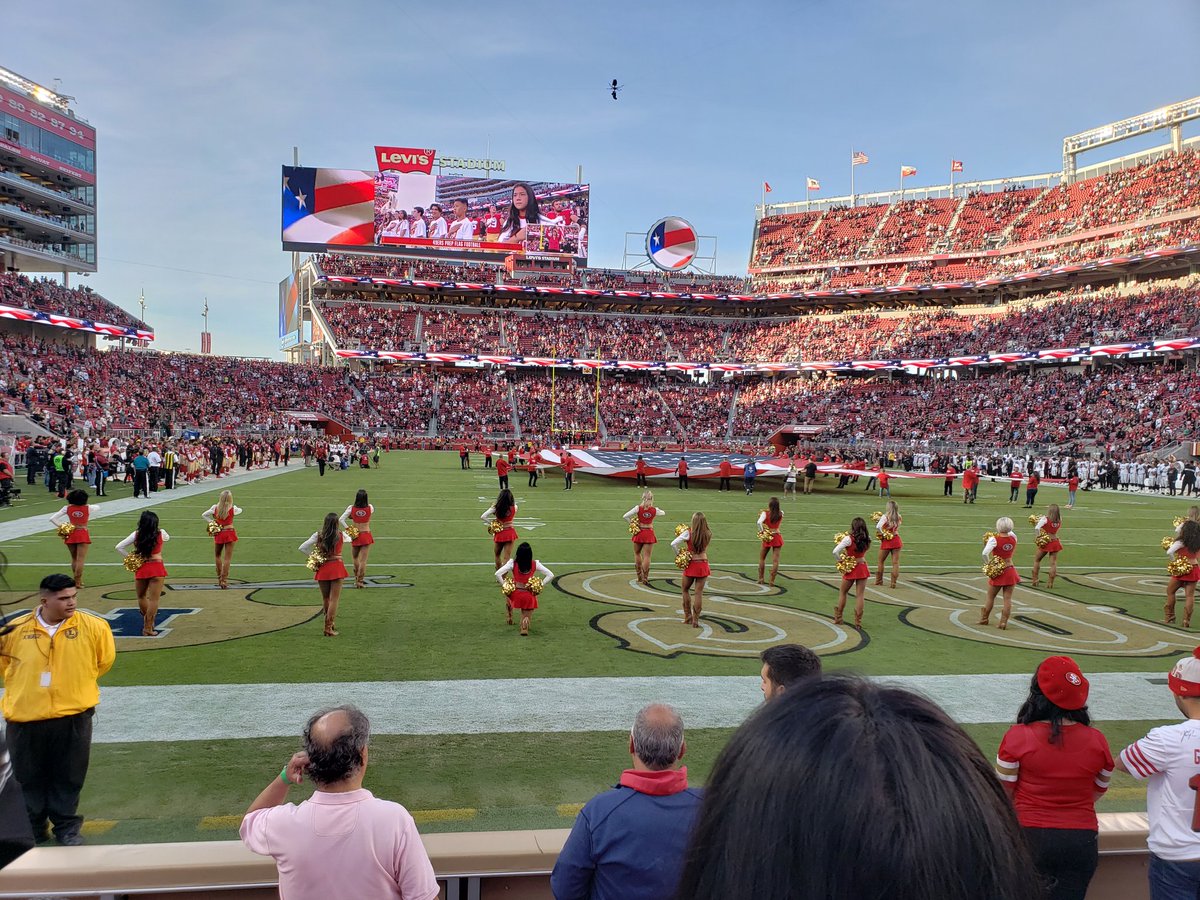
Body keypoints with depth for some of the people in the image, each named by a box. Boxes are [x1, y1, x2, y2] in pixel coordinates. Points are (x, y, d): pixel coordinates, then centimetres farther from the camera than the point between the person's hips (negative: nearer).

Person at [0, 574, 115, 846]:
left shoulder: (92, 627, -9)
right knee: (30, 779, 16)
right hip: (25, 718, 1)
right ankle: (33, 830, 35)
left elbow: (105, 659, 8)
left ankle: (66, 828, 26)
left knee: (68, 778, 9)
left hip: (73, 717, -1)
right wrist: (26, 689, 14)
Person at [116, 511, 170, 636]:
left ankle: (148, 622, 36)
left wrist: (130, 557, 8)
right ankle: (148, 628, 1)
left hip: (141, 568, 2)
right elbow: (167, 538, 21)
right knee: (153, 599, 1)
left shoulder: (136, 535, -2)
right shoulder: (161, 534, -3)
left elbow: (119, 547, -3)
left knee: (141, 596, 22)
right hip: (157, 569, -2)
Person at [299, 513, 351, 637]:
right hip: (337, 568, -2)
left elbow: (302, 548, -6)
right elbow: (349, 539, 20)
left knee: (325, 599, 17)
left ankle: (330, 624, 30)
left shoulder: (318, 535, -4)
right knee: (334, 599, 1)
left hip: (322, 569, 2)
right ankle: (329, 628, -3)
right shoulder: (341, 535, -3)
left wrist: (313, 554, 6)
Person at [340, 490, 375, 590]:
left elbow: (341, 520, -14)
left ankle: (357, 577, 31)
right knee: (363, 560, 1)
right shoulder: (370, 508, -8)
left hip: (355, 535, 1)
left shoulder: (351, 508, -10)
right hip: (366, 535, -1)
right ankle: (360, 581, 0)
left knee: (354, 557, 22)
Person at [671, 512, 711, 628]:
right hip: (703, 564, 2)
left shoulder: (688, 532, -12)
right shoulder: (708, 534, -4)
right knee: (698, 593, 5)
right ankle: (695, 620, 7)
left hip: (691, 564, -2)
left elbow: (673, 544, -19)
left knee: (685, 589, 19)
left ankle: (688, 617, 22)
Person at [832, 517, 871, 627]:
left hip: (851, 568, -3)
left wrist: (840, 560, -8)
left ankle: (838, 618, 23)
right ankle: (858, 621, 6)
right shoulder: (867, 539, -4)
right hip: (862, 567, 3)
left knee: (842, 592, 15)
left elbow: (835, 551, -24)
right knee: (860, 595, 6)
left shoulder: (849, 539, -18)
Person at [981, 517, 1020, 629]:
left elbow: (985, 553, -28)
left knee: (990, 598, 13)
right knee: (1008, 598, 4)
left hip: (997, 571, -3)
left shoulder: (994, 539, -18)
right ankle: (1003, 623, 3)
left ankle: (984, 619, 27)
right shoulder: (1013, 537, -4)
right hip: (1010, 571, 3)